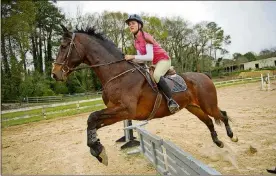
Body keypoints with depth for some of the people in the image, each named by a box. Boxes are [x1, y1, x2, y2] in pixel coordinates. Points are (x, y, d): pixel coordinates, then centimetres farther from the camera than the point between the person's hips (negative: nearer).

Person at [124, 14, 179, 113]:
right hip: (155, 63, 10)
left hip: (164, 59, -10)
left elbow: (150, 57, -28)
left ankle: (171, 100, -30)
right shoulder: (136, 42, 7)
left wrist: (133, 56, -31)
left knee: (156, 75, -37)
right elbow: (141, 58, 8)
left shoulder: (146, 37, -19)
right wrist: (130, 59, -9)